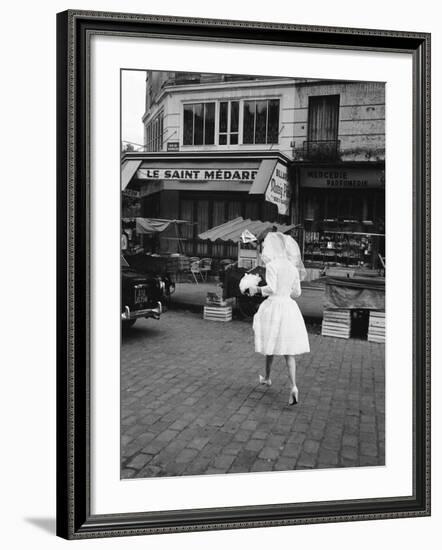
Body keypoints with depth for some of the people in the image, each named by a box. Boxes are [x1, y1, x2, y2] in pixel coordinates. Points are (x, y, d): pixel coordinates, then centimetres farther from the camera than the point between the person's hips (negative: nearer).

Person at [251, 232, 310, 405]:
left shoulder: (272, 265, -10)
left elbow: (272, 288, -20)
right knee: (288, 351, 4)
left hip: (274, 307, -5)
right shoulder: (293, 267, 9)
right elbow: (297, 292, 13)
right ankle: (293, 387, -9)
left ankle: (267, 377, 34)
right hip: (289, 307, 5)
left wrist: (259, 289, -4)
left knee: (271, 345, 14)